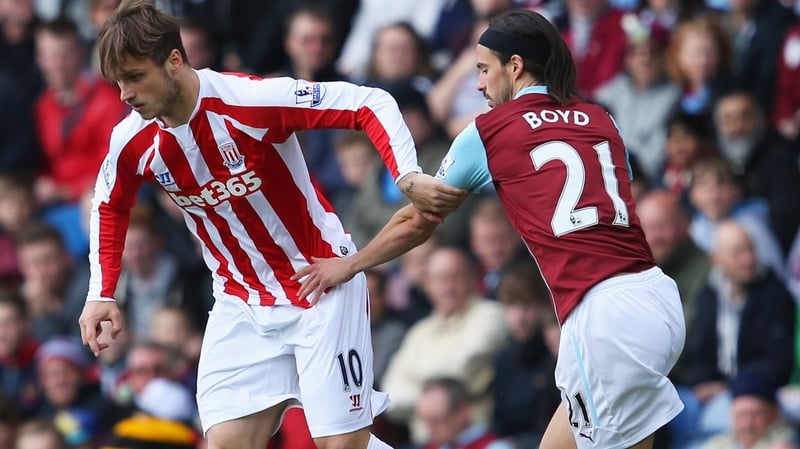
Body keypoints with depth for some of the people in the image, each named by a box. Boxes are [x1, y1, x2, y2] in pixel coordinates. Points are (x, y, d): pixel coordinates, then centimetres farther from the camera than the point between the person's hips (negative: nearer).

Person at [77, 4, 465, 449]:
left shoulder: (252, 99, -24)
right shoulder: (132, 142, -7)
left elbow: (372, 104, -21)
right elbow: (110, 207, 16)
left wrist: (409, 177, -35)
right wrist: (101, 293, 9)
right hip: (241, 305, 5)